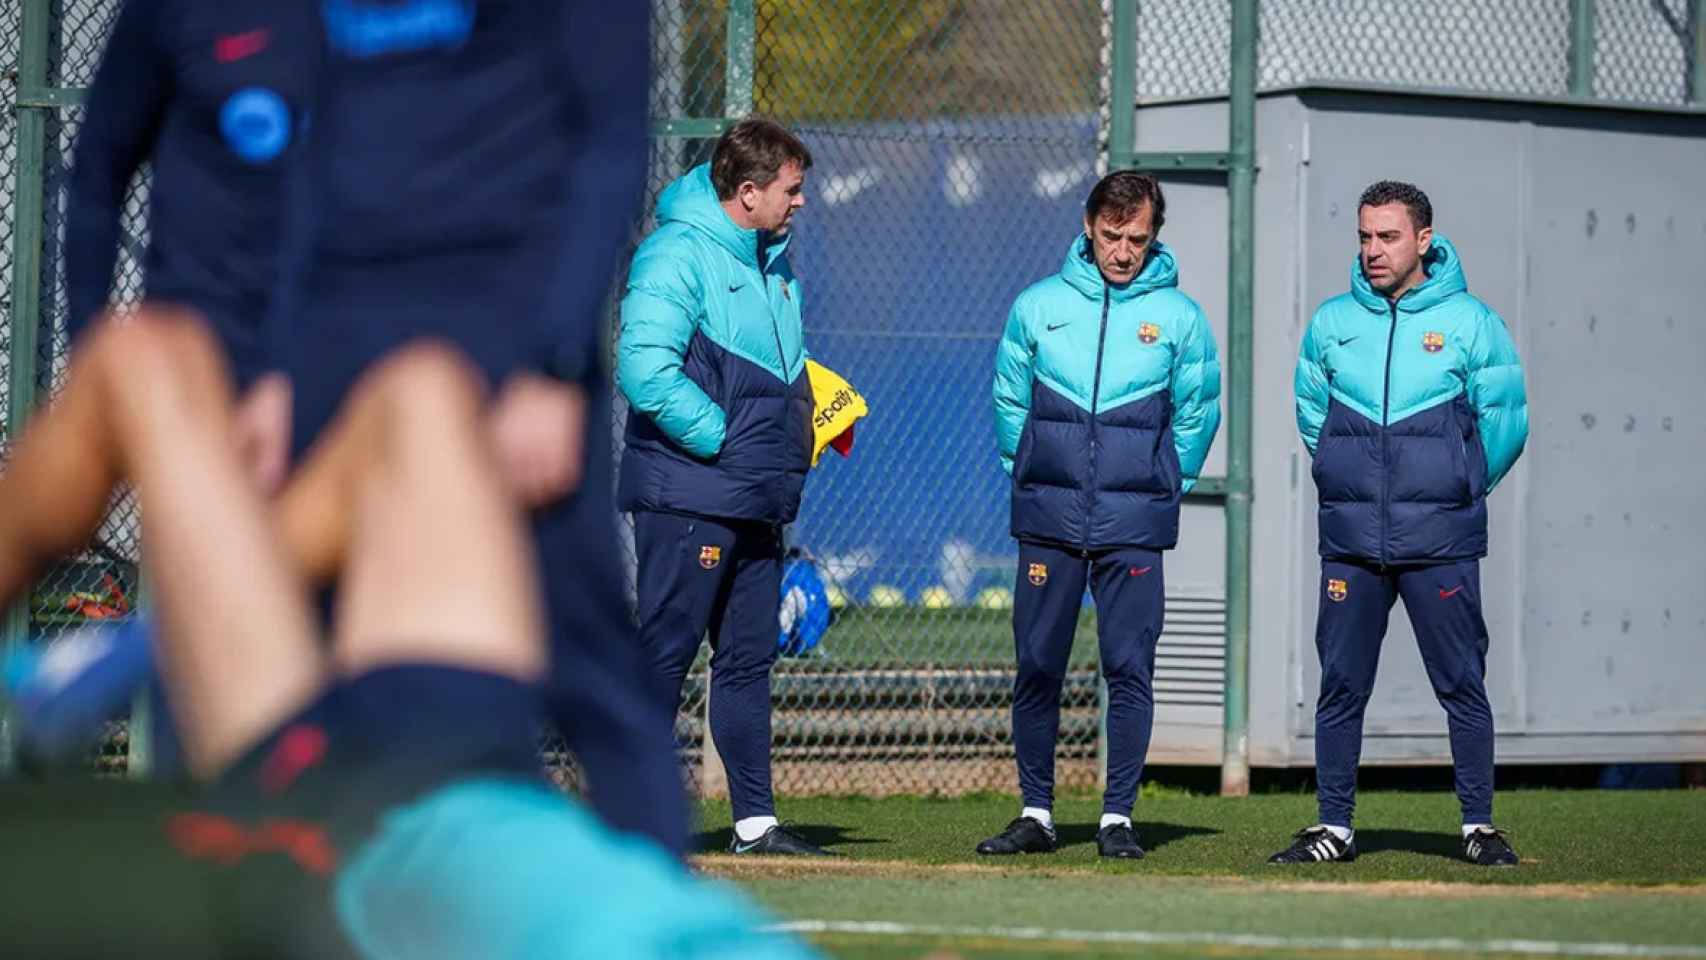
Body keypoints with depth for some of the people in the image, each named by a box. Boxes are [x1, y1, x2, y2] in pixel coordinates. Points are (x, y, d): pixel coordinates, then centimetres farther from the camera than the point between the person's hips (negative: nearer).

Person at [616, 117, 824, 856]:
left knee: (748, 662, 10)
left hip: (756, 504, 9)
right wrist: (720, 438, -19)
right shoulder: (677, 255, -14)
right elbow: (644, 371, -24)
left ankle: (755, 820, 14)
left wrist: (803, 427, 10)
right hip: (688, 497, -9)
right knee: (662, 655, -5)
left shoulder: (772, 260, 15)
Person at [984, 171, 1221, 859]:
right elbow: (1010, 402, 14)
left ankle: (1117, 817, 2)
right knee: (1037, 666, 2)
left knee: (1130, 669, -4)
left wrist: (1163, 487, 11)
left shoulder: (1179, 318, 4)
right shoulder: (1038, 307, 6)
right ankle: (1035, 813, 10)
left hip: (1134, 526, -1)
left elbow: (1197, 414, 12)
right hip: (1048, 520, 1)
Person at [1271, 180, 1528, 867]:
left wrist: (1455, 488, 9)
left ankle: (1479, 825, 5)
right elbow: (1311, 412, 19)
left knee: (1463, 685, -1)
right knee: (1341, 687, 4)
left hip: (1442, 543, -3)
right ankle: (1333, 827, 10)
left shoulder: (1470, 323, -1)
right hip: (1351, 542, 3)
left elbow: (1506, 422, 5)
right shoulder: (1331, 323, 7)